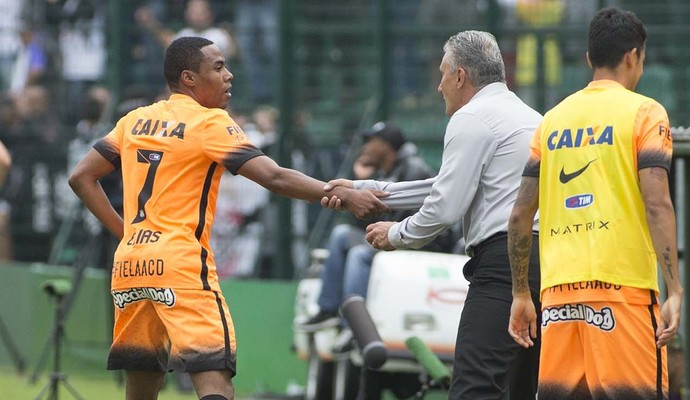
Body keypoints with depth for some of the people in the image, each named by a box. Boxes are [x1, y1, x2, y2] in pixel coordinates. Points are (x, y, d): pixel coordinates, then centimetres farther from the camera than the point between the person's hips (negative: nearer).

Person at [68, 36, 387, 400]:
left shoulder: (134, 121, 15)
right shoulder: (210, 122, -4)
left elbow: (81, 177, 18)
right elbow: (274, 178, -12)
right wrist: (344, 195, -11)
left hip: (128, 266, 7)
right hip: (180, 266, -7)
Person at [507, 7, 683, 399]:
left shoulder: (554, 120, 15)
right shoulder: (644, 112, 1)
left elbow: (521, 213, 13)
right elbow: (656, 204, -10)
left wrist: (520, 294, 20)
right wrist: (675, 291, -13)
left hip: (558, 291, 5)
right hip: (621, 284, -5)